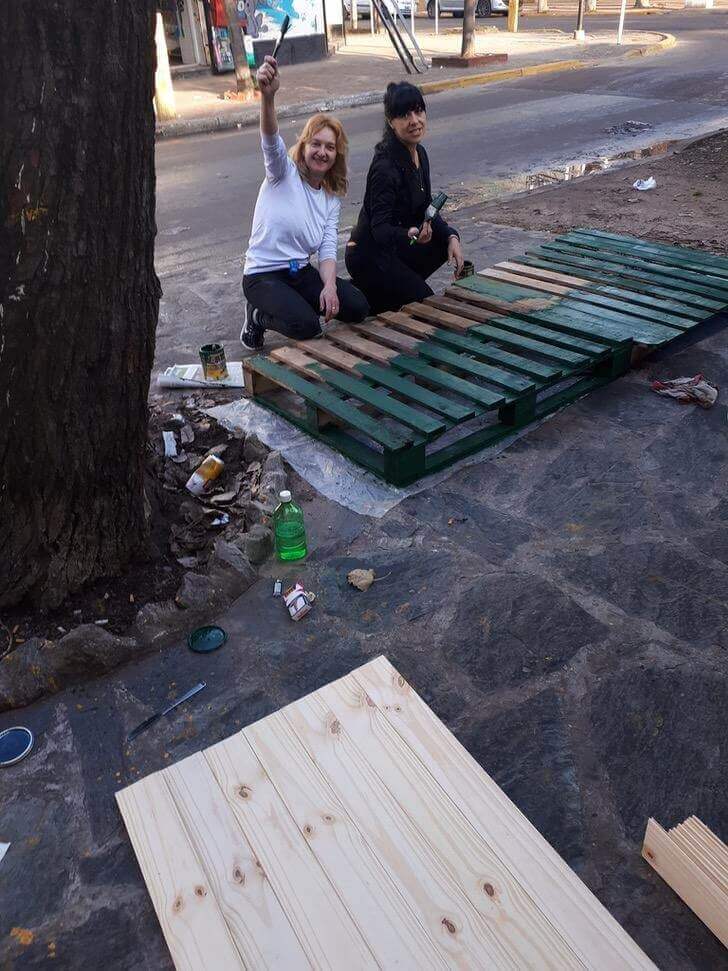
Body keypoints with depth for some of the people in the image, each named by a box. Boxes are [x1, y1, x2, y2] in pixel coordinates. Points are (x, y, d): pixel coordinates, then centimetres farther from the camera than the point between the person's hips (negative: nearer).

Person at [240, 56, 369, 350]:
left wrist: (329, 286, -19)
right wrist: (268, 96, -49)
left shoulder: (332, 198, 10)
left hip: (302, 273, 6)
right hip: (263, 276, -6)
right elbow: (271, 141, -27)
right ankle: (258, 315, 3)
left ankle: (296, 305, 12)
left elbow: (328, 249, 2)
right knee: (307, 326, -29)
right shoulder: (283, 173, -5)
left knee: (357, 308, -12)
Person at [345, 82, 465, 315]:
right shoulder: (385, 166, -24)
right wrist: (411, 234, -47)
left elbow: (427, 209, 9)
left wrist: (452, 237, -7)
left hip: (394, 248, 8)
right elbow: (380, 229, -28)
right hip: (368, 256, -8)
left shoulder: (419, 154, 4)